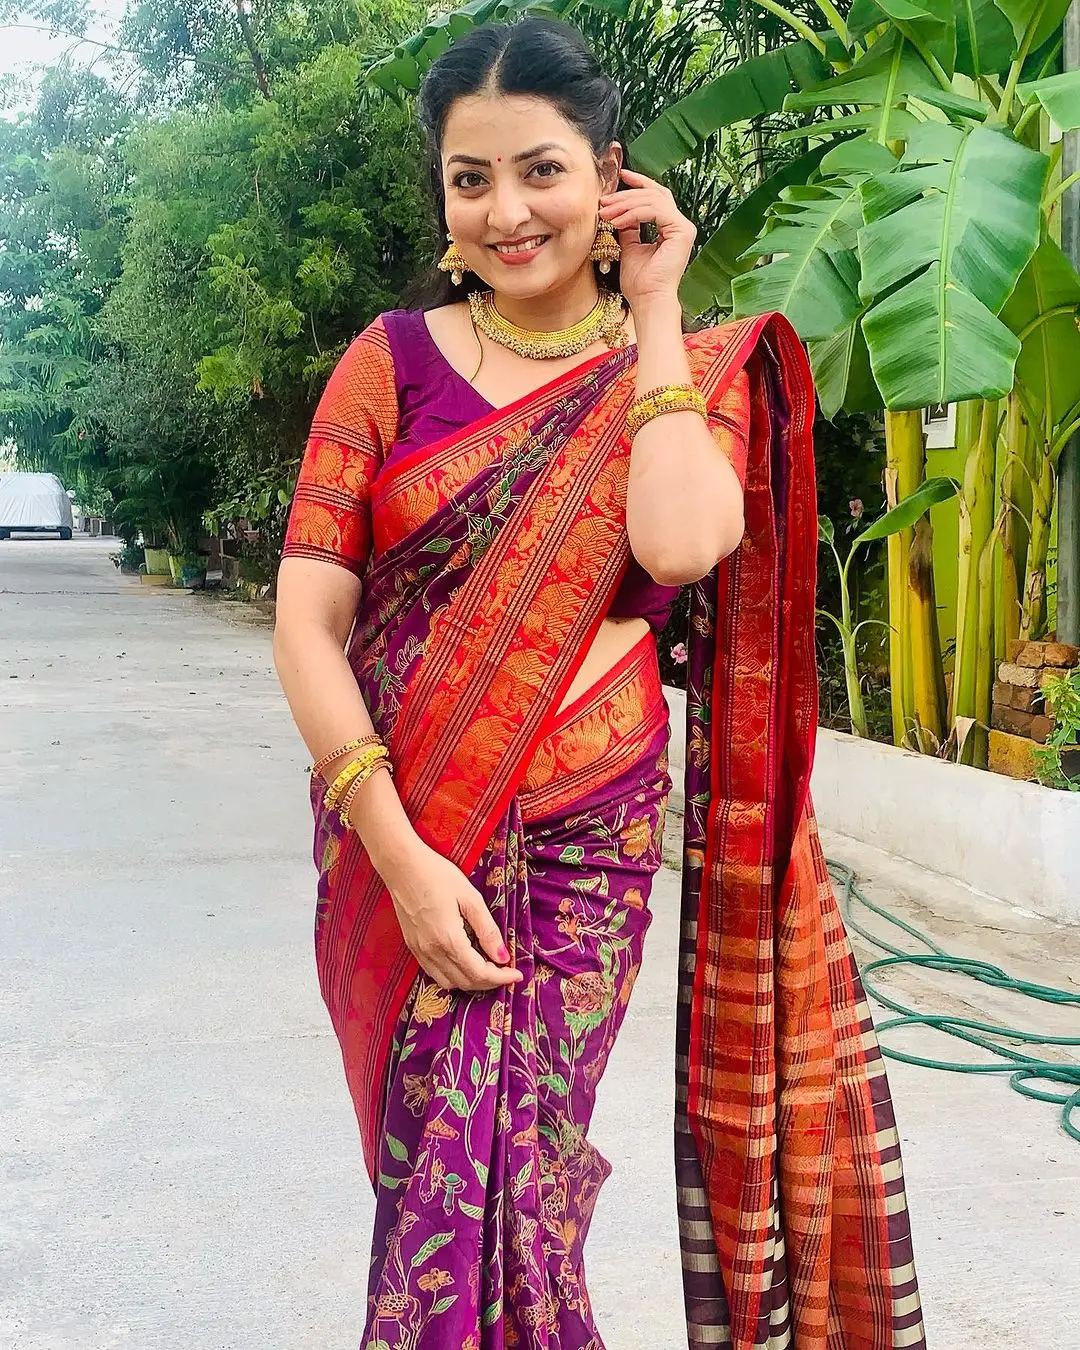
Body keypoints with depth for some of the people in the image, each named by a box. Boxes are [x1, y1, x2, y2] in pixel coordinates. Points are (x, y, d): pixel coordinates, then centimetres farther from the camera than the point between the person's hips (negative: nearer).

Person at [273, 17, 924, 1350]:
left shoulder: (692, 372, 4)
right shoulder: (392, 362, 2)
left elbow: (677, 543, -18)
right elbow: (307, 615, -4)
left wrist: (653, 313, -7)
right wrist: (399, 849, -14)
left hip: (586, 833, 0)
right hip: (401, 840, 1)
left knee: (505, 1173, 0)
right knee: (452, 1175, 2)